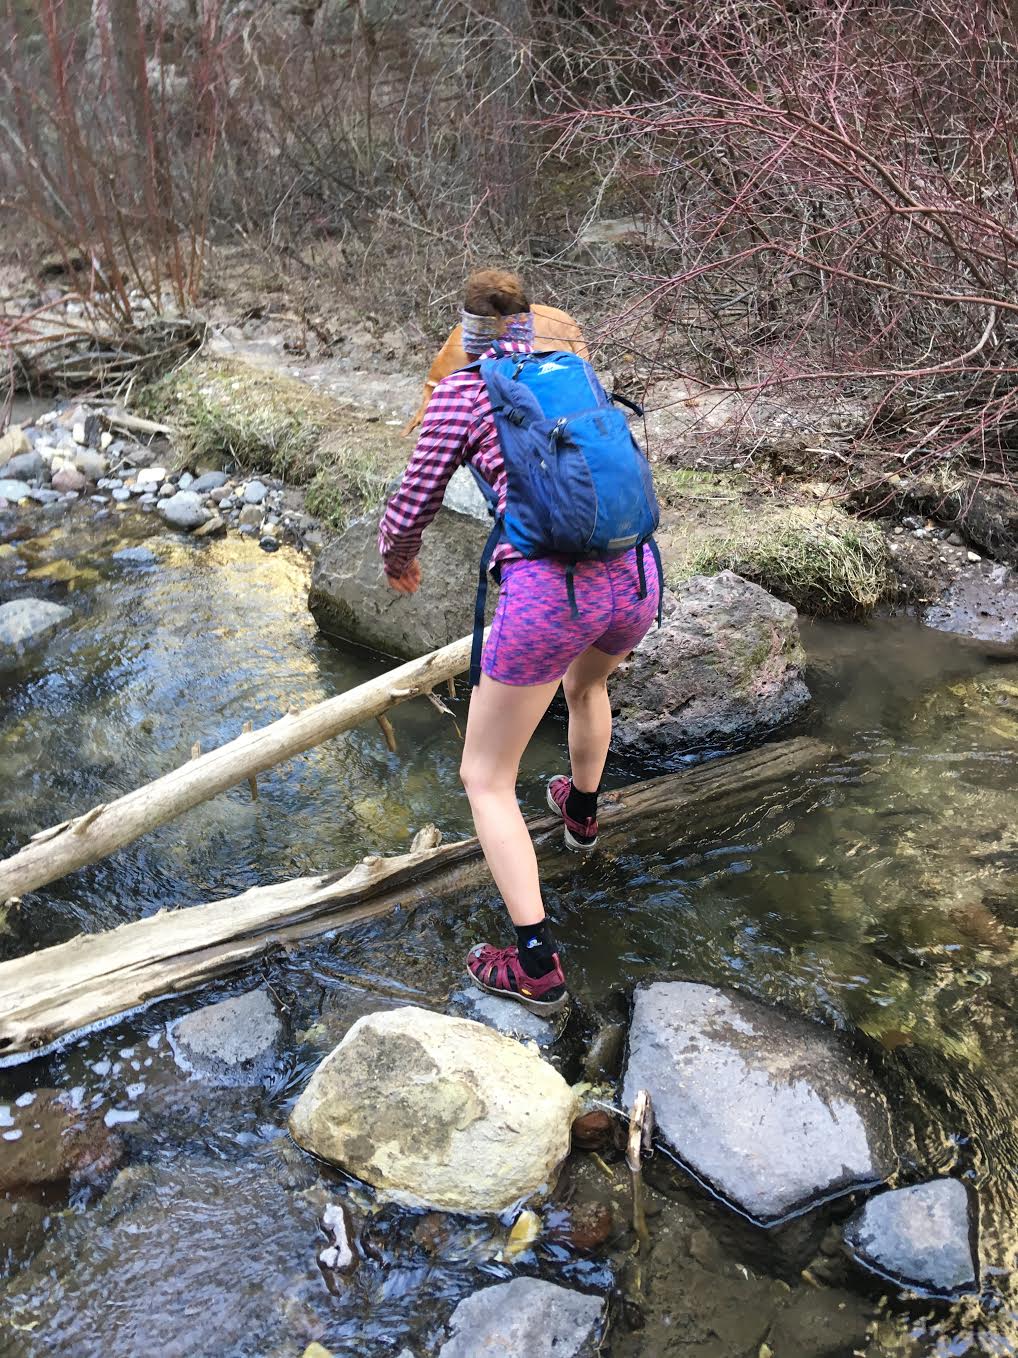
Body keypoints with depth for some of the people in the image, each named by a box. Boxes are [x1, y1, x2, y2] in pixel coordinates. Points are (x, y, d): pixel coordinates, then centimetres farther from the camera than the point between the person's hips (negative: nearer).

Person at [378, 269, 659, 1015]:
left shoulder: (461, 391, 6)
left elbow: (412, 511, 7)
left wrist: (396, 556, 30)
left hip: (547, 594, -5)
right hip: (634, 582, 6)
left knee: (486, 779, 11)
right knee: (587, 680, 42)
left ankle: (538, 967, 5)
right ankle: (582, 813, 61)